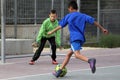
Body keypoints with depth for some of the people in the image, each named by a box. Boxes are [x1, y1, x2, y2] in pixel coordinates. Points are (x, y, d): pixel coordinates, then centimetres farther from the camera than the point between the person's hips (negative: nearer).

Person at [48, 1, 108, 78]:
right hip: (81, 38, 6)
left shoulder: (68, 16, 6)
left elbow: (60, 26, 13)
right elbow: (93, 21, 4)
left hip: (74, 38, -6)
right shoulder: (83, 16, 14)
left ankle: (90, 60, -52)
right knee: (69, 54, 17)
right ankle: (59, 71, 21)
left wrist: (52, 32, 26)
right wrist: (102, 29, 6)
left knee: (77, 54, -24)